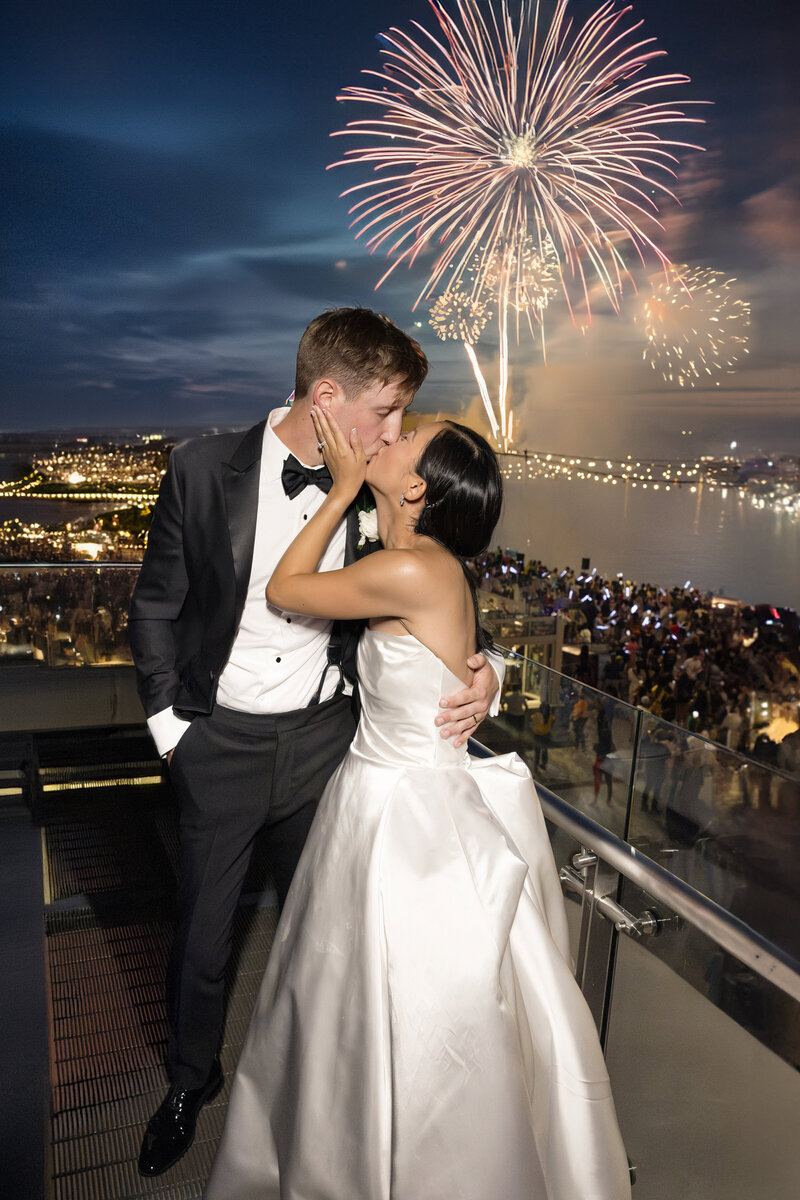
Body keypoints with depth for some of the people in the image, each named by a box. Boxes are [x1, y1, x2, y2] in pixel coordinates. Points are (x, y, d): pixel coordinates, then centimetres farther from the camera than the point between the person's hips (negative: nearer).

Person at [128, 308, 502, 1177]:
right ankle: (191, 1080, 47)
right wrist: (169, 726, -4)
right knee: (202, 936, 17)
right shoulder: (205, 469, -13)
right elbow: (155, 607, -3)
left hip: (324, 737, 2)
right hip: (220, 743, -1)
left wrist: (479, 673, -17)